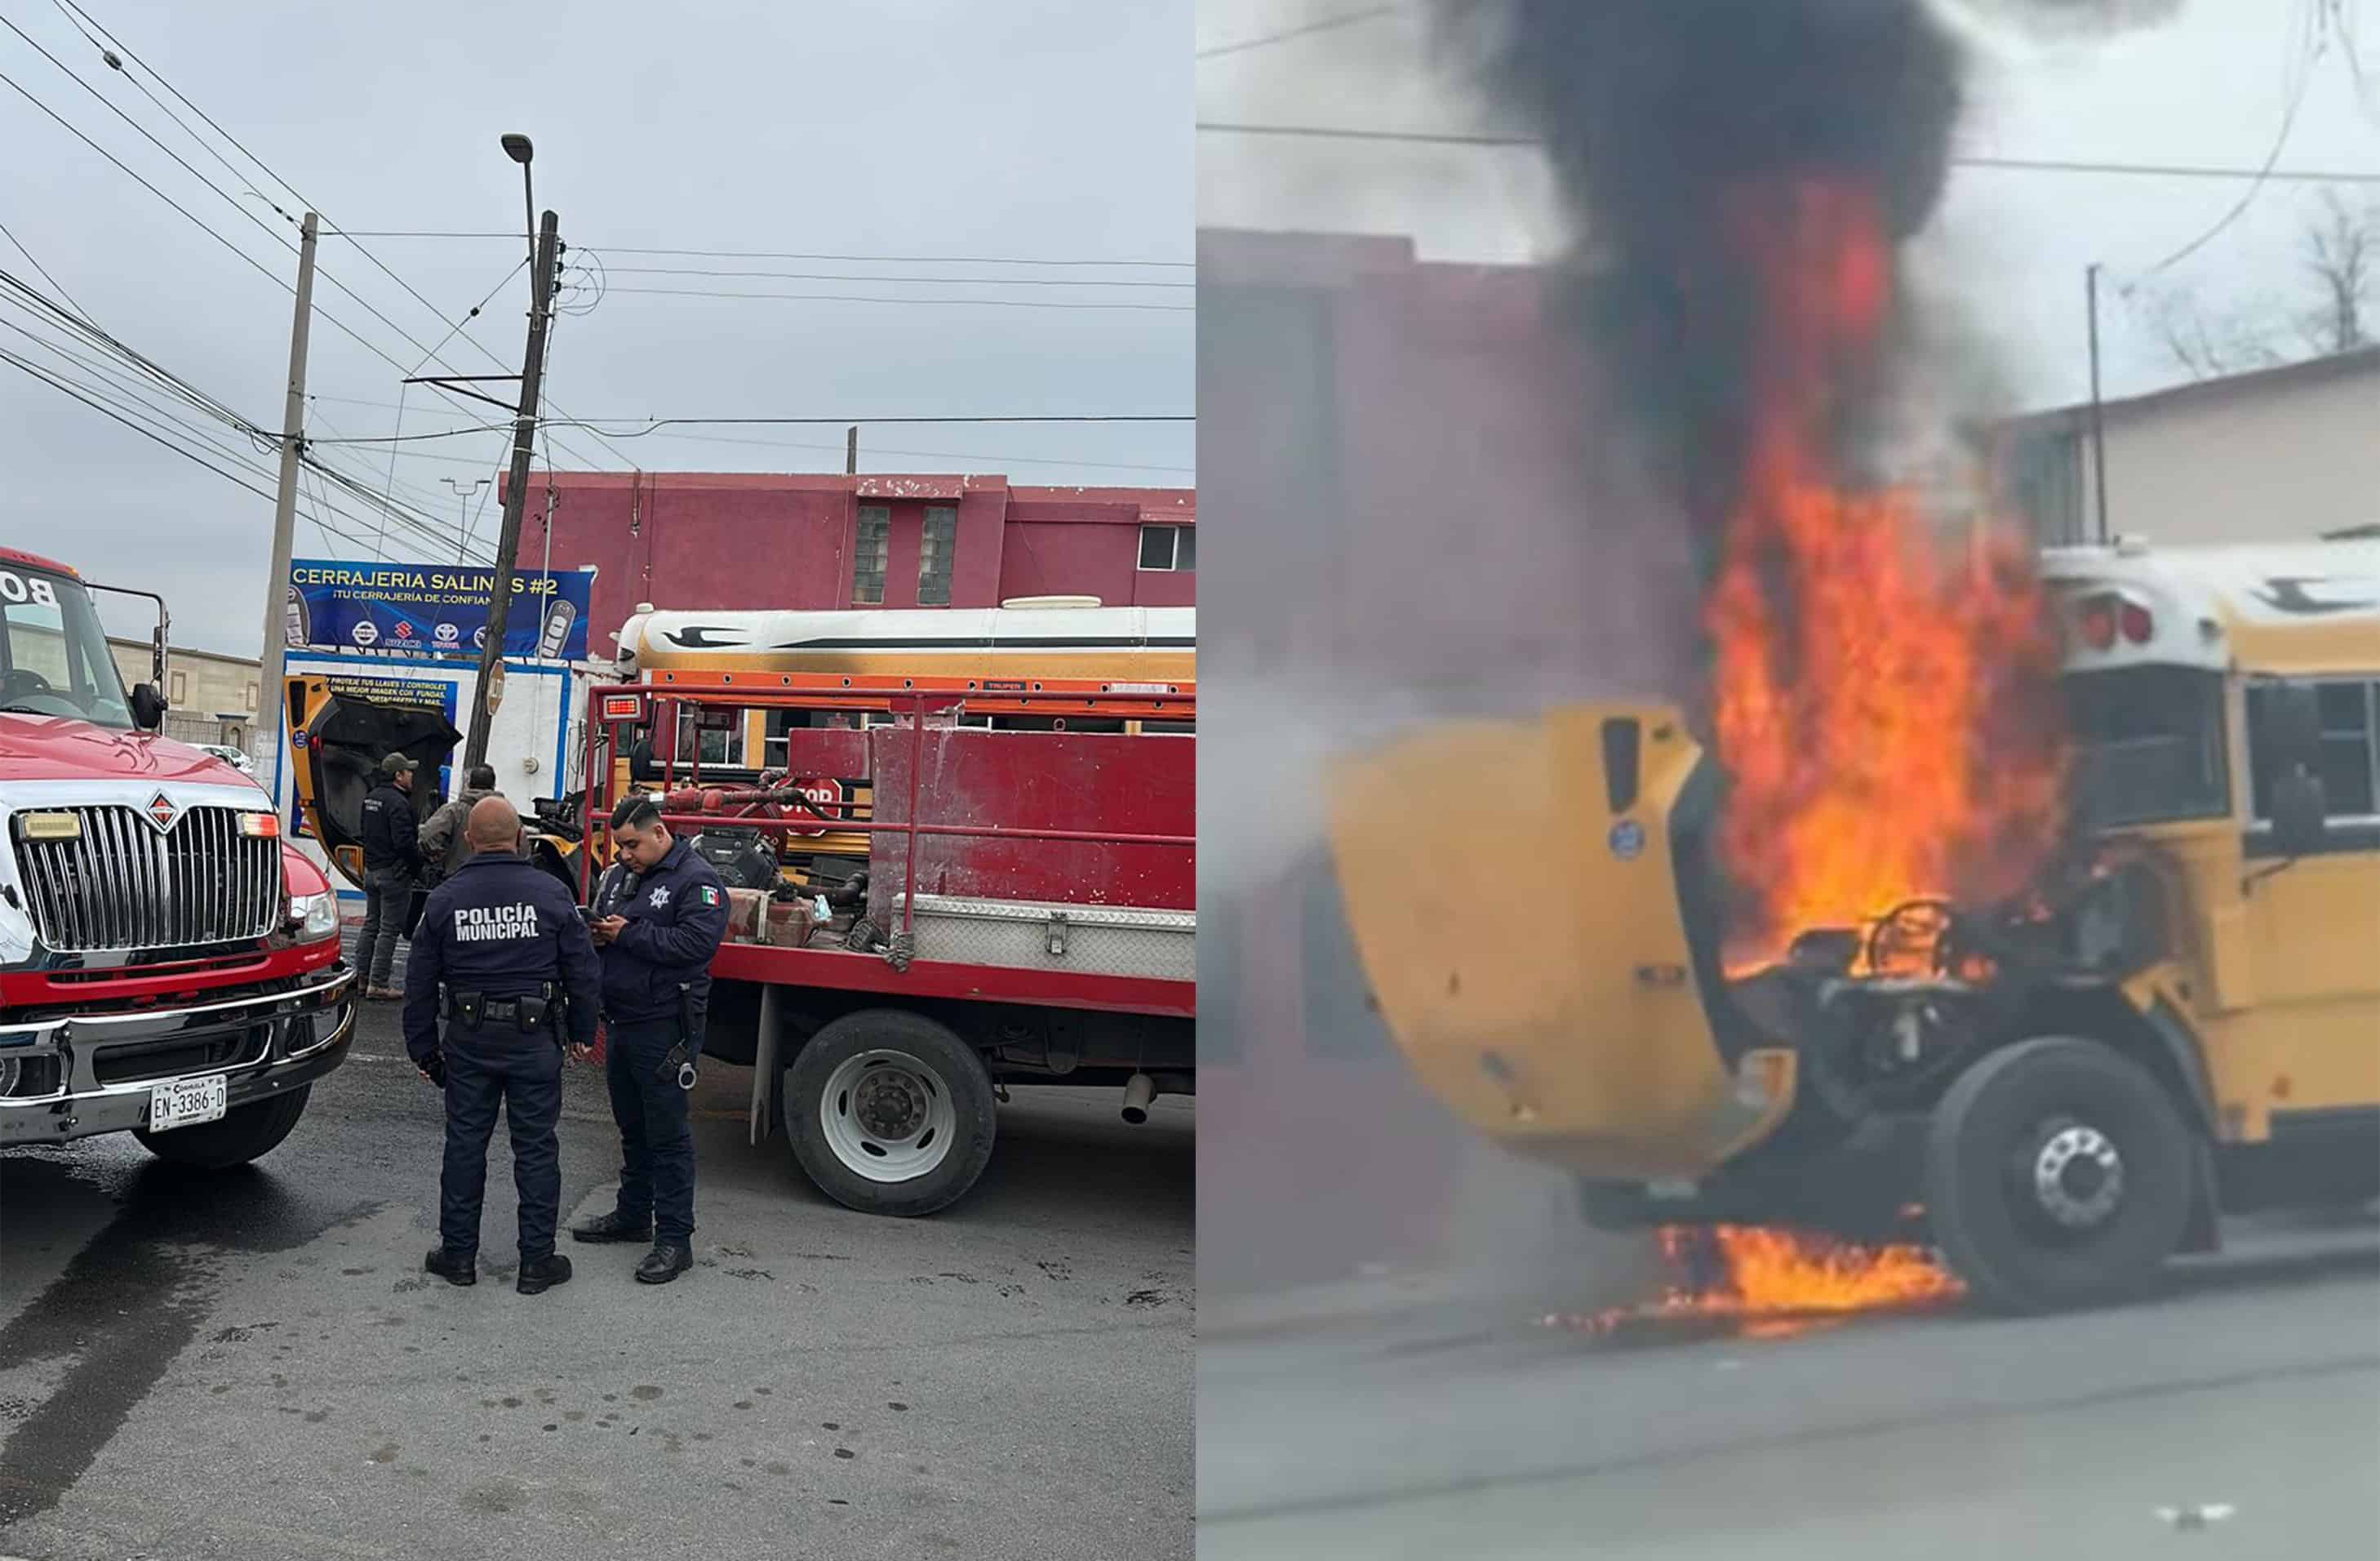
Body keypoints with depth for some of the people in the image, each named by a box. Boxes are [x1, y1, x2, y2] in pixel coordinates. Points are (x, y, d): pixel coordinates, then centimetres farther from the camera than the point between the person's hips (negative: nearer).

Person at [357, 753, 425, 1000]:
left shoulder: (370, 797, 12)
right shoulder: (397, 803, -19)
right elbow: (404, 842, -25)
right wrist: (417, 868, -15)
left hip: (371, 870, 10)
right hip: (394, 873, -10)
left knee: (371, 925, 16)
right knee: (389, 929, -4)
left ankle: (362, 978, 20)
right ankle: (378, 984, -4)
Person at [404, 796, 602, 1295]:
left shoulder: (444, 900, -1)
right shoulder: (551, 894, -7)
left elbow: (420, 984, 4)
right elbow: (584, 970, -3)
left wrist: (422, 1048, 13)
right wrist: (582, 1032, 10)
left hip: (469, 1042, 2)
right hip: (535, 1040, -1)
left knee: (465, 1143, 12)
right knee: (535, 1147, 5)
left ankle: (458, 1254, 21)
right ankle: (537, 1261, 11)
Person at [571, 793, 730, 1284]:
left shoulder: (696, 880, -12)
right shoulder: (620, 875, 14)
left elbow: (698, 942, -24)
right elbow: (603, 925, 23)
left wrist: (629, 934, -19)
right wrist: (596, 933, -2)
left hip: (665, 1027, -8)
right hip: (620, 1022, 8)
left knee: (667, 1133, -3)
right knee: (632, 1126, 20)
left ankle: (675, 1238, 4)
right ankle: (633, 1215, 34)